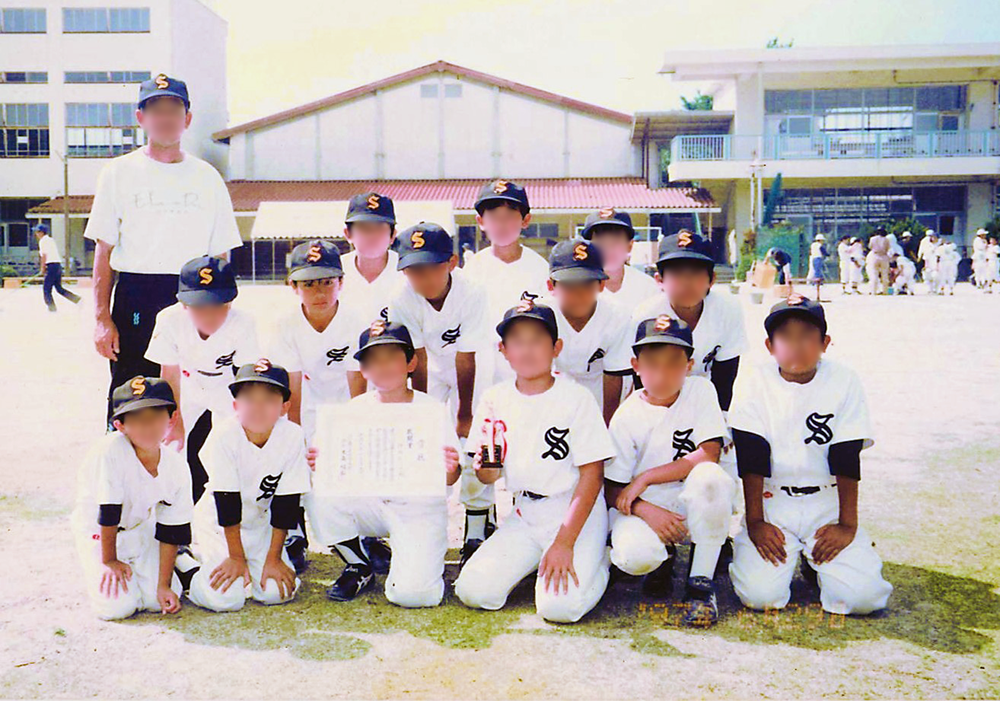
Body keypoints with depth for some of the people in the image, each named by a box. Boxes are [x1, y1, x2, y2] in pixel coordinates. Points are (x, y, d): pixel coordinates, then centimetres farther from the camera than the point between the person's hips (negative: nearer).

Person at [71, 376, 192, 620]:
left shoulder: (176, 467, -17)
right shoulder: (110, 452, -33)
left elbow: (171, 532, -9)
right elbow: (108, 514, -23)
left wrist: (164, 585, -10)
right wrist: (109, 560, -13)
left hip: (140, 529, 4)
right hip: (98, 531, -3)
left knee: (157, 600, -9)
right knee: (117, 606, -16)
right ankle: (95, 572, 17)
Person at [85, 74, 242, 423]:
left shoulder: (207, 177, 11)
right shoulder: (119, 172, 7)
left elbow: (221, 256, 11)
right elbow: (103, 253, 3)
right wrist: (103, 319, -5)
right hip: (135, 299, -1)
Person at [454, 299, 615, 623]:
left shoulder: (576, 398, -11)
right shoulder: (495, 399, 2)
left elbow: (592, 475, -12)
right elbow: (489, 477, 7)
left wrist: (564, 543, -18)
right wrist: (487, 465, -19)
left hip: (577, 513, -4)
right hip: (524, 514, 5)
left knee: (559, 606, -23)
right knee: (472, 591, -10)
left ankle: (596, 561, 9)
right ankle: (538, 560, 16)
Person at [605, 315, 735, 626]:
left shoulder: (700, 390, -4)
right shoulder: (627, 417, -5)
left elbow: (709, 455, -14)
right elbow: (612, 489, -5)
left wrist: (645, 478, -18)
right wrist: (646, 510, -26)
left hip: (690, 502, 0)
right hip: (644, 507, 0)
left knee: (709, 477, -35)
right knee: (634, 555, -33)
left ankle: (701, 583, -15)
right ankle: (663, 556, 10)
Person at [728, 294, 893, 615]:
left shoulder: (844, 381, -5)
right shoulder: (755, 384, -5)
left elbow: (847, 462, -6)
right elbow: (752, 462, -7)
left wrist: (847, 524, -8)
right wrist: (755, 522, -11)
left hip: (827, 503, 1)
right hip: (772, 502, -1)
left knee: (862, 594, -16)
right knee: (760, 595, -18)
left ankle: (815, 561, 16)